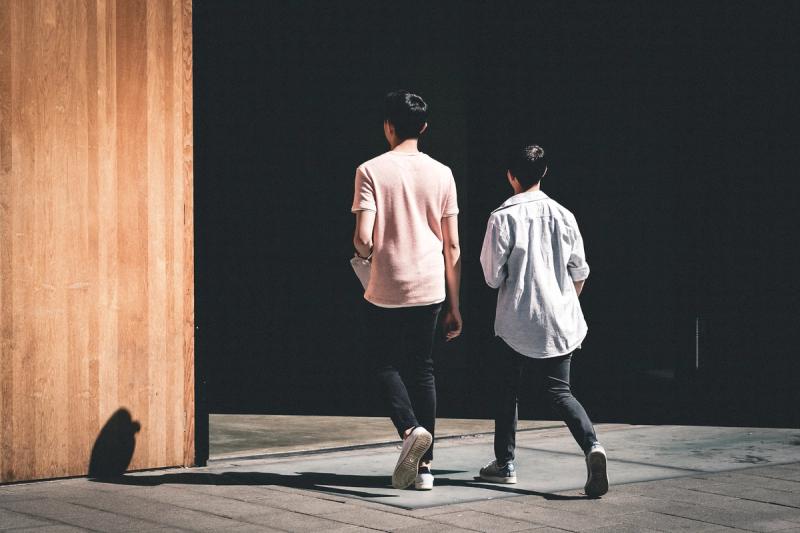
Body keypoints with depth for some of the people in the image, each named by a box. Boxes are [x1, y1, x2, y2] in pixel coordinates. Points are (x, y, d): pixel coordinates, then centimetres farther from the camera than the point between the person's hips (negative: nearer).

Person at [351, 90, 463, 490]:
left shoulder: (371, 171, -6)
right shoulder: (441, 174, 3)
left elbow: (364, 239, -15)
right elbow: (452, 246, 4)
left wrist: (361, 252, 11)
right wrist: (453, 306, 10)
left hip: (385, 290, -3)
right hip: (429, 289, 3)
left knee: (383, 362, 15)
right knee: (422, 368, 12)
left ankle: (410, 428, -10)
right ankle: (424, 466, 10)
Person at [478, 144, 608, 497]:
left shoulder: (502, 217, -10)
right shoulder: (563, 216, 2)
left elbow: (492, 276, -8)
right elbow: (580, 273, 7)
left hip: (516, 322, -3)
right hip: (560, 323, 3)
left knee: (507, 390, 15)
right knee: (560, 391, 5)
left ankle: (504, 463, 21)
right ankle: (591, 445, -19)